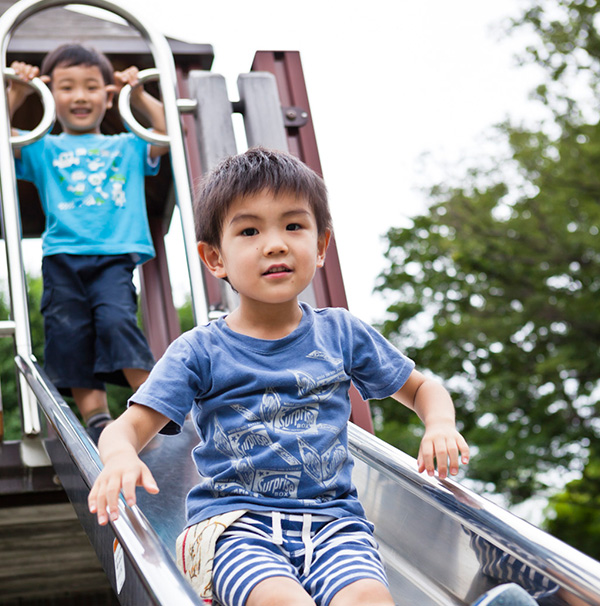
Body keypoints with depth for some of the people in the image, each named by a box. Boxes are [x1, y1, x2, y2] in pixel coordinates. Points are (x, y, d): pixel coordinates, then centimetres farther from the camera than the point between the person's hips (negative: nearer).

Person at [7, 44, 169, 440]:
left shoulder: (127, 147, 23)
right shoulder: (43, 150, 20)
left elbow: (169, 133, 14)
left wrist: (140, 96, 14)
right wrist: (15, 94, 8)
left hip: (116, 256, -1)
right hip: (63, 256, 2)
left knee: (117, 320, -21)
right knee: (69, 333, -8)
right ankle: (96, 417, -6)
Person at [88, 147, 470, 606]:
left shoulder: (342, 333, 12)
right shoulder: (199, 351, 5)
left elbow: (421, 388, 24)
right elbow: (129, 426, -1)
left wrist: (441, 425, 0)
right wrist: (120, 456, -26)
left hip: (332, 519, 2)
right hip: (234, 522, -2)